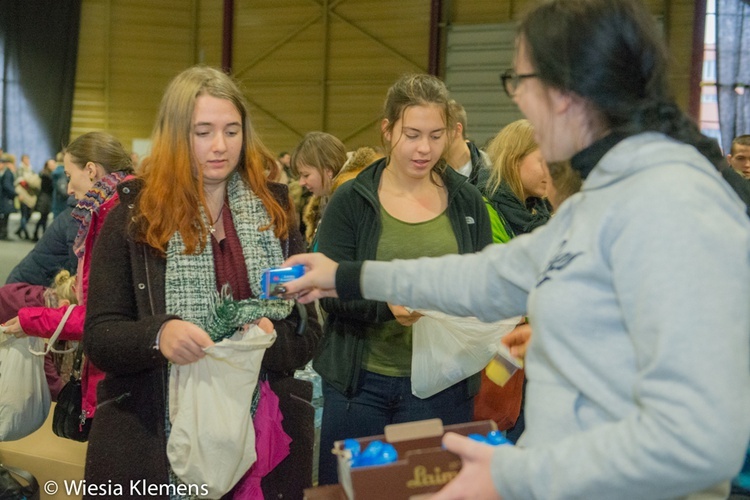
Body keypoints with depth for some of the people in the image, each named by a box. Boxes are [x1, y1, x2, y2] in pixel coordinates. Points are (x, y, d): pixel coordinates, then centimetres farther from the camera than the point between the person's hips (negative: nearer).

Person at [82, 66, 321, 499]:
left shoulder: (275, 212, 6)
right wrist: (158, 335, -25)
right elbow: (99, 337, -5)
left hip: (262, 441, 2)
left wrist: (271, 337, -18)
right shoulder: (134, 217, -1)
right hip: (155, 442, -2)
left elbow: (310, 333, 4)